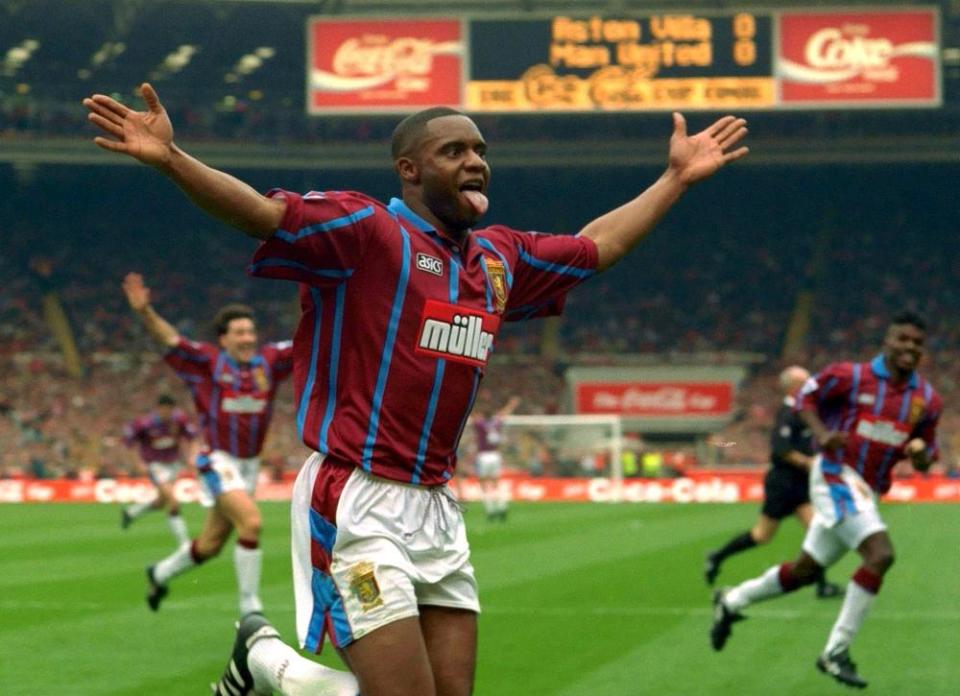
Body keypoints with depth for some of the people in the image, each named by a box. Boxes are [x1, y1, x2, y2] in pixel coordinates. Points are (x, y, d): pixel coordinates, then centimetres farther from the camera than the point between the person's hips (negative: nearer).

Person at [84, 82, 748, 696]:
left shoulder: (499, 257, 15)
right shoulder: (363, 228, -7)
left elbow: (596, 246, 31)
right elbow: (263, 211, -21)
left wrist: (676, 178, 35)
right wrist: (170, 159, -37)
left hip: (437, 511, 8)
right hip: (356, 507, -8)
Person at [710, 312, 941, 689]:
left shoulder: (927, 400, 4)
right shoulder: (850, 376, -9)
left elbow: (926, 455, 14)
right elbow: (806, 397, 3)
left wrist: (921, 454, -11)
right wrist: (821, 432, -15)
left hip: (867, 492, 7)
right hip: (837, 476, -7)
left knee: (804, 570, 15)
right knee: (880, 554, -25)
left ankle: (731, 602, 39)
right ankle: (835, 653, -18)